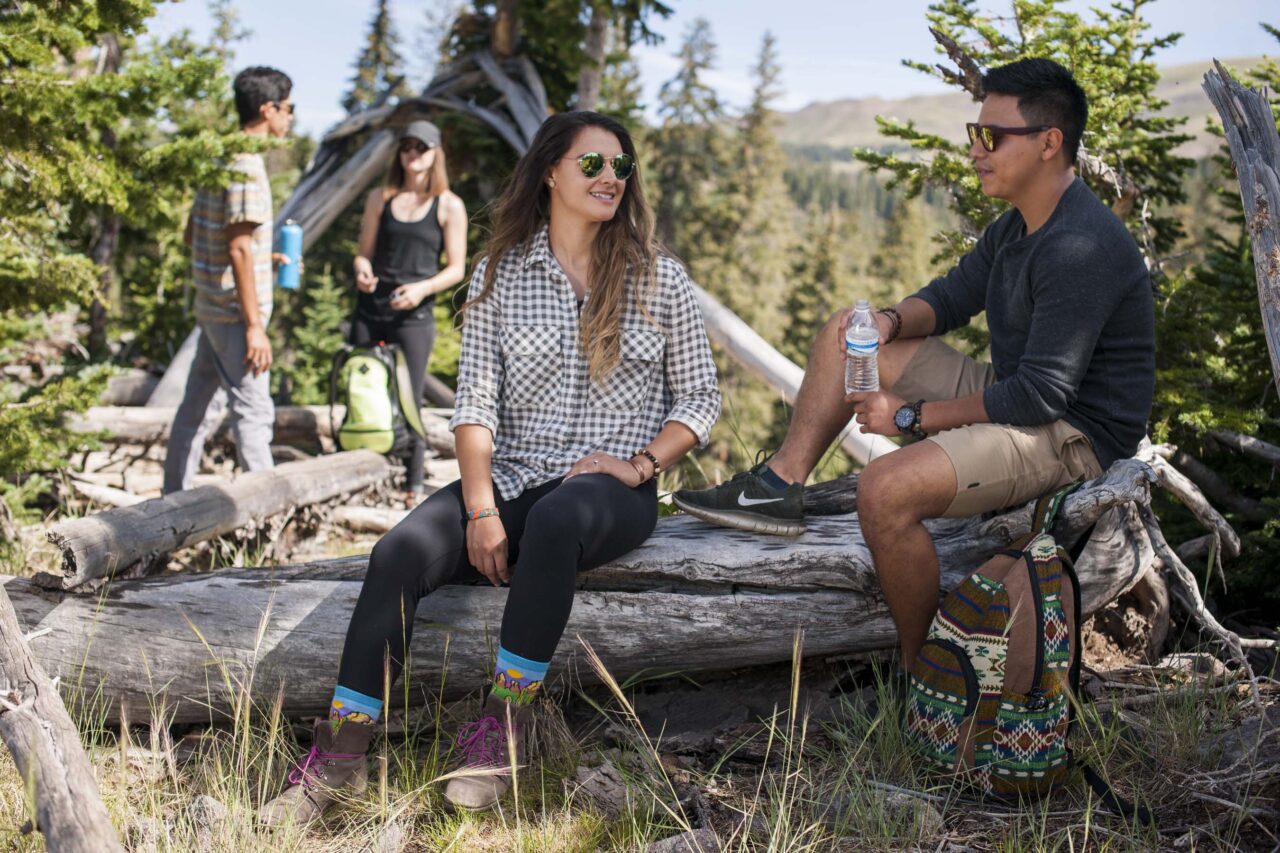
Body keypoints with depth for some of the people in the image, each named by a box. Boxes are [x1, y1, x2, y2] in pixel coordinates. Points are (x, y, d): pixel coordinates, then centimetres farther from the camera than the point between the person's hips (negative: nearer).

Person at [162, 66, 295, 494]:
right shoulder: (246, 166, -17)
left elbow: (192, 233, 19)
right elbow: (239, 250, -22)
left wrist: (262, 256, 21)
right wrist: (255, 326, -22)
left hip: (211, 306, 10)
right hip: (234, 311, -10)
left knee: (195, 402, 15)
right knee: (253, 411, -7)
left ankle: (175, 498, 25)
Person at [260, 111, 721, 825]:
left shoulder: (660, 278, 5)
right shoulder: (500, 273, 7)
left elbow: (700, 398, 7)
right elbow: (476, 402, 1)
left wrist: (638, 465, -9)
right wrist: (481, 509, -12)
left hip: (614, 491, -2)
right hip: (512, 477, 2)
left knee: (554, 519, -39)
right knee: (400, 553, -24)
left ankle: (505, 726, -27)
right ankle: (342, 758, -17)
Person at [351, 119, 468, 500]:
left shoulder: (449, 206, 0)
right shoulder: (380, 198, 9)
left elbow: (456, 269, -2)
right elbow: (365, 252, 11)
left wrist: (423, 288, -20)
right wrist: (362, 271, -12)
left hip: (414, 315, -3)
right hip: (370, 310, 3)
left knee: (408, 403, -1)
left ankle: (413, 487, 9)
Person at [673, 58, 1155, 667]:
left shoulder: (1081, 249, -25)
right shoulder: (1015, 227, 7)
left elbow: (1040, 395, -28)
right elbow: (950, 298, 18)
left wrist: (913, 415, -19)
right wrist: (891, 321, -7)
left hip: (1071, 434, -10)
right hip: (1012, 395, 11)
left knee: (886, 488, -33)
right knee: (845, 336, 10)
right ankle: (779, 487, 0)